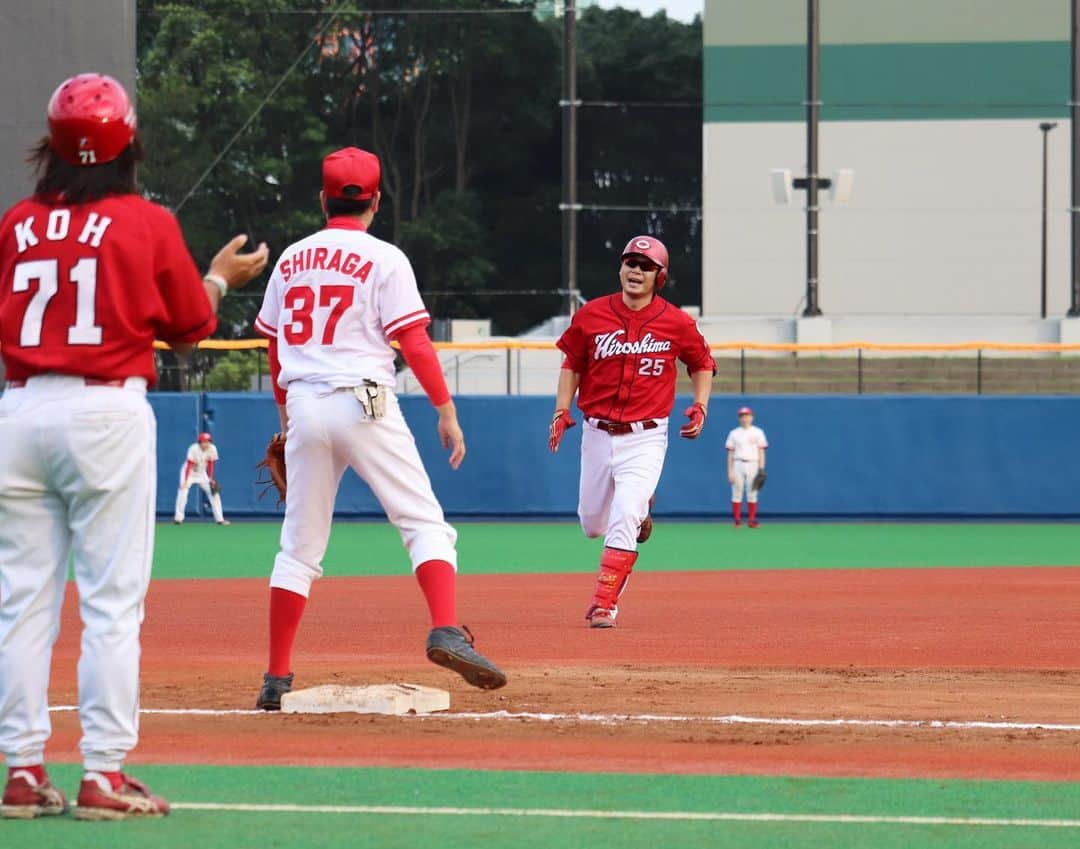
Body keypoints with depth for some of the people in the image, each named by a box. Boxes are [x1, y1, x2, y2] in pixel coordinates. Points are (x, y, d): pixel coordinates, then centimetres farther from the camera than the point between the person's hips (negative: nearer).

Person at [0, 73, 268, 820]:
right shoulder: (147, 224, -1)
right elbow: (190, 327, 7)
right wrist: (221, 278, 25)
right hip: (106, 413, -3)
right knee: (113, 601, -1)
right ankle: (104, 773, -5)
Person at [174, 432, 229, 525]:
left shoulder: (212, 449, -15)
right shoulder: (194, 449, -29)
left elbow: (210, 464, -4)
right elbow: (189, 465, -31)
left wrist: (211, 479, -7)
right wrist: (186, 481, -35)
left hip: (202, 474, 5)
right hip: (189, 472, -5)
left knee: (214, 492, 0)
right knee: (183, 490, -26)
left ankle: (219, 519, 8)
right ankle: (178, 518, -24)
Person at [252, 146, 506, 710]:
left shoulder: (292, 259, 12)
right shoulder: (382, 260, -3)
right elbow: (414, 343, -10)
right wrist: (446, 411, -4)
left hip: (303, 406, 5)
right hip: (364, 404, -5)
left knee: (299, 546, 11)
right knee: (425, 525, -3)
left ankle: (276, 679, 11)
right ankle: (446, 632, -27)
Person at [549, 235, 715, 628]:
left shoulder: (677, 323, -5)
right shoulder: (591, 316, -2)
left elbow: (702, 363, 12)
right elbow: (572, 364, 10)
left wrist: (700, 407, -3)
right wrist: (561, 411, -1)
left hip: (645, 437, -3)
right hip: (597, 432, 3)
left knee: (623, 520, -18)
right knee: (592, 523, 13)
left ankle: (604, 604, -13)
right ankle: (639, 512, 48)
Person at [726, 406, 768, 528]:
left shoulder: (758, 432, 7)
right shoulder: (734, 433, 9)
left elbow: (761, 452, 4)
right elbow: (730, 453, 7)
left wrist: (761, 469, -4)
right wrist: (730, 471, 0)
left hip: (753, 465, -1)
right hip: (738, 464, 1)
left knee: (752, 494, -2)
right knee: (736, 493, -3)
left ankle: (752, 520, 2)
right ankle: (737, 521, 0)